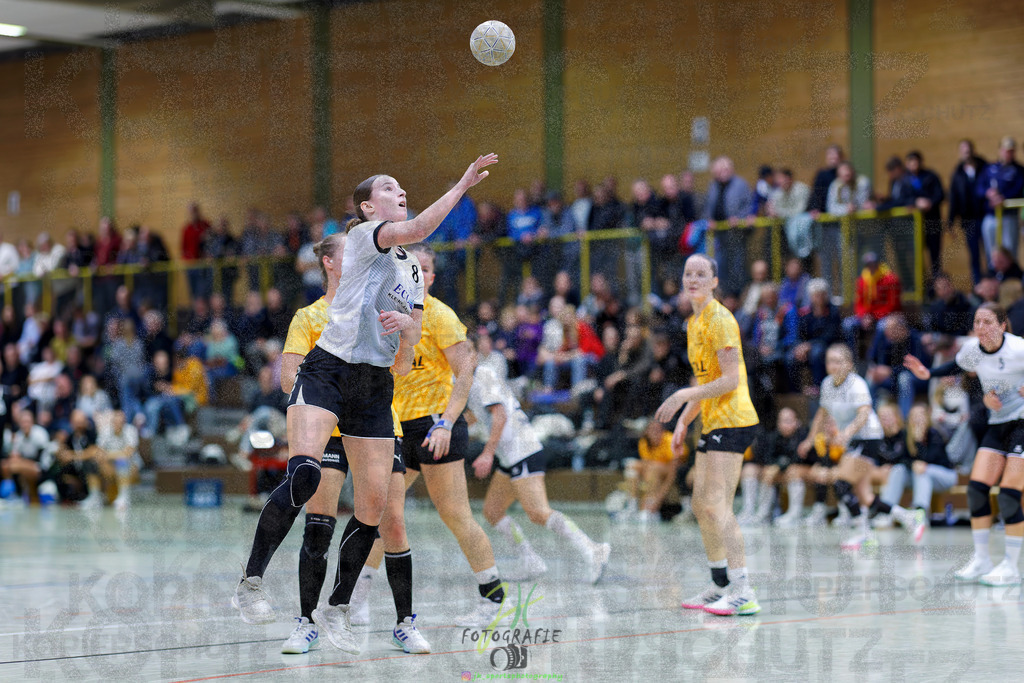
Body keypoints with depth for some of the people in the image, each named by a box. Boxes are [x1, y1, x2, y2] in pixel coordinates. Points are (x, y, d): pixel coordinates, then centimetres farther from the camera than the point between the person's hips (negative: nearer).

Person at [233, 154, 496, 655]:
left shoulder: (411, 268, 19)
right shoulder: (363, 235, -3)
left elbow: (415, 333, 21)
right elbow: (415, 229, -21)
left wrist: (405, 322, -2)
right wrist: (462, 185, -22)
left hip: (375, 388, 7)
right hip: (327, 371, -7)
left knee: (374, 504, 0)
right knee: (304, 473, -28)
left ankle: (336, 608, 16)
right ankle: (250, 584, -20)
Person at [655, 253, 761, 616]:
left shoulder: (719, 320, -12)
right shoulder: (694, 323, 17)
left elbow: (730, 379, -19)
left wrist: (684, 395, -22)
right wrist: (683, 421, 19)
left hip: (732, 421, -10)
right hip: (713, 423, 10)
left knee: (717, 507, -17)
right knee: (702, 506, 13)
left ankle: (743, 593, -20)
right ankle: (720, 585, 24)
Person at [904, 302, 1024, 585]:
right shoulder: (971, 349, -2)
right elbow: (957, 366, 21)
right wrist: (928, 374, 8)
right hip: (997, 424, 6)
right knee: (976, 487, -5)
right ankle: (981, 559, 7)